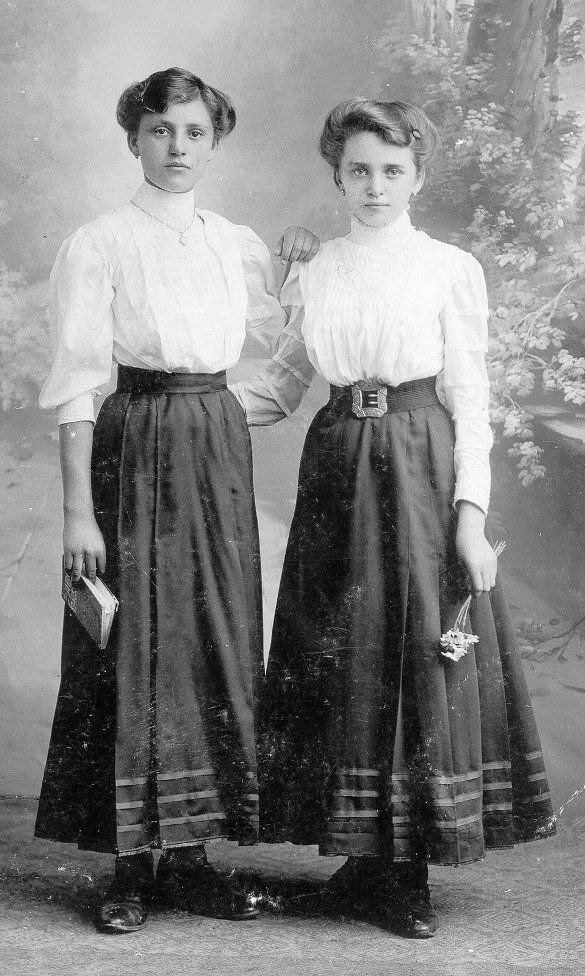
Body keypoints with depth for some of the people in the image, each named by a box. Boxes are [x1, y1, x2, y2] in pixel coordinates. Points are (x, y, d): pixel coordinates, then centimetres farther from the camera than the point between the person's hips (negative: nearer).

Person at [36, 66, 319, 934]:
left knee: (216, 642, 6)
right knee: (134, 644, -3)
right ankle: (130, 865, 8)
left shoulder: (238, 244, 12)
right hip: (137, 445, -5)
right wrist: (78, 507, -13)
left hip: (220, 442, 5)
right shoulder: (99, 244, -3)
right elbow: (76, 382, -8)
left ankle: (189, 855, 16)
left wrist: (306, 268, 10)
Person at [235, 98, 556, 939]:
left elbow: (469, 398, -1)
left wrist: (470, 511, -10)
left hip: (424, 471, -3)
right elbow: (283, 387, 17)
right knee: (341, 660, 3)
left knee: (422, 657, -2)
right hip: (339, 470, 3)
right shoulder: (313, 277, 11)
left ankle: (407, 875, 9)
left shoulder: (452, 269, 2)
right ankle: (363, 858, 15)